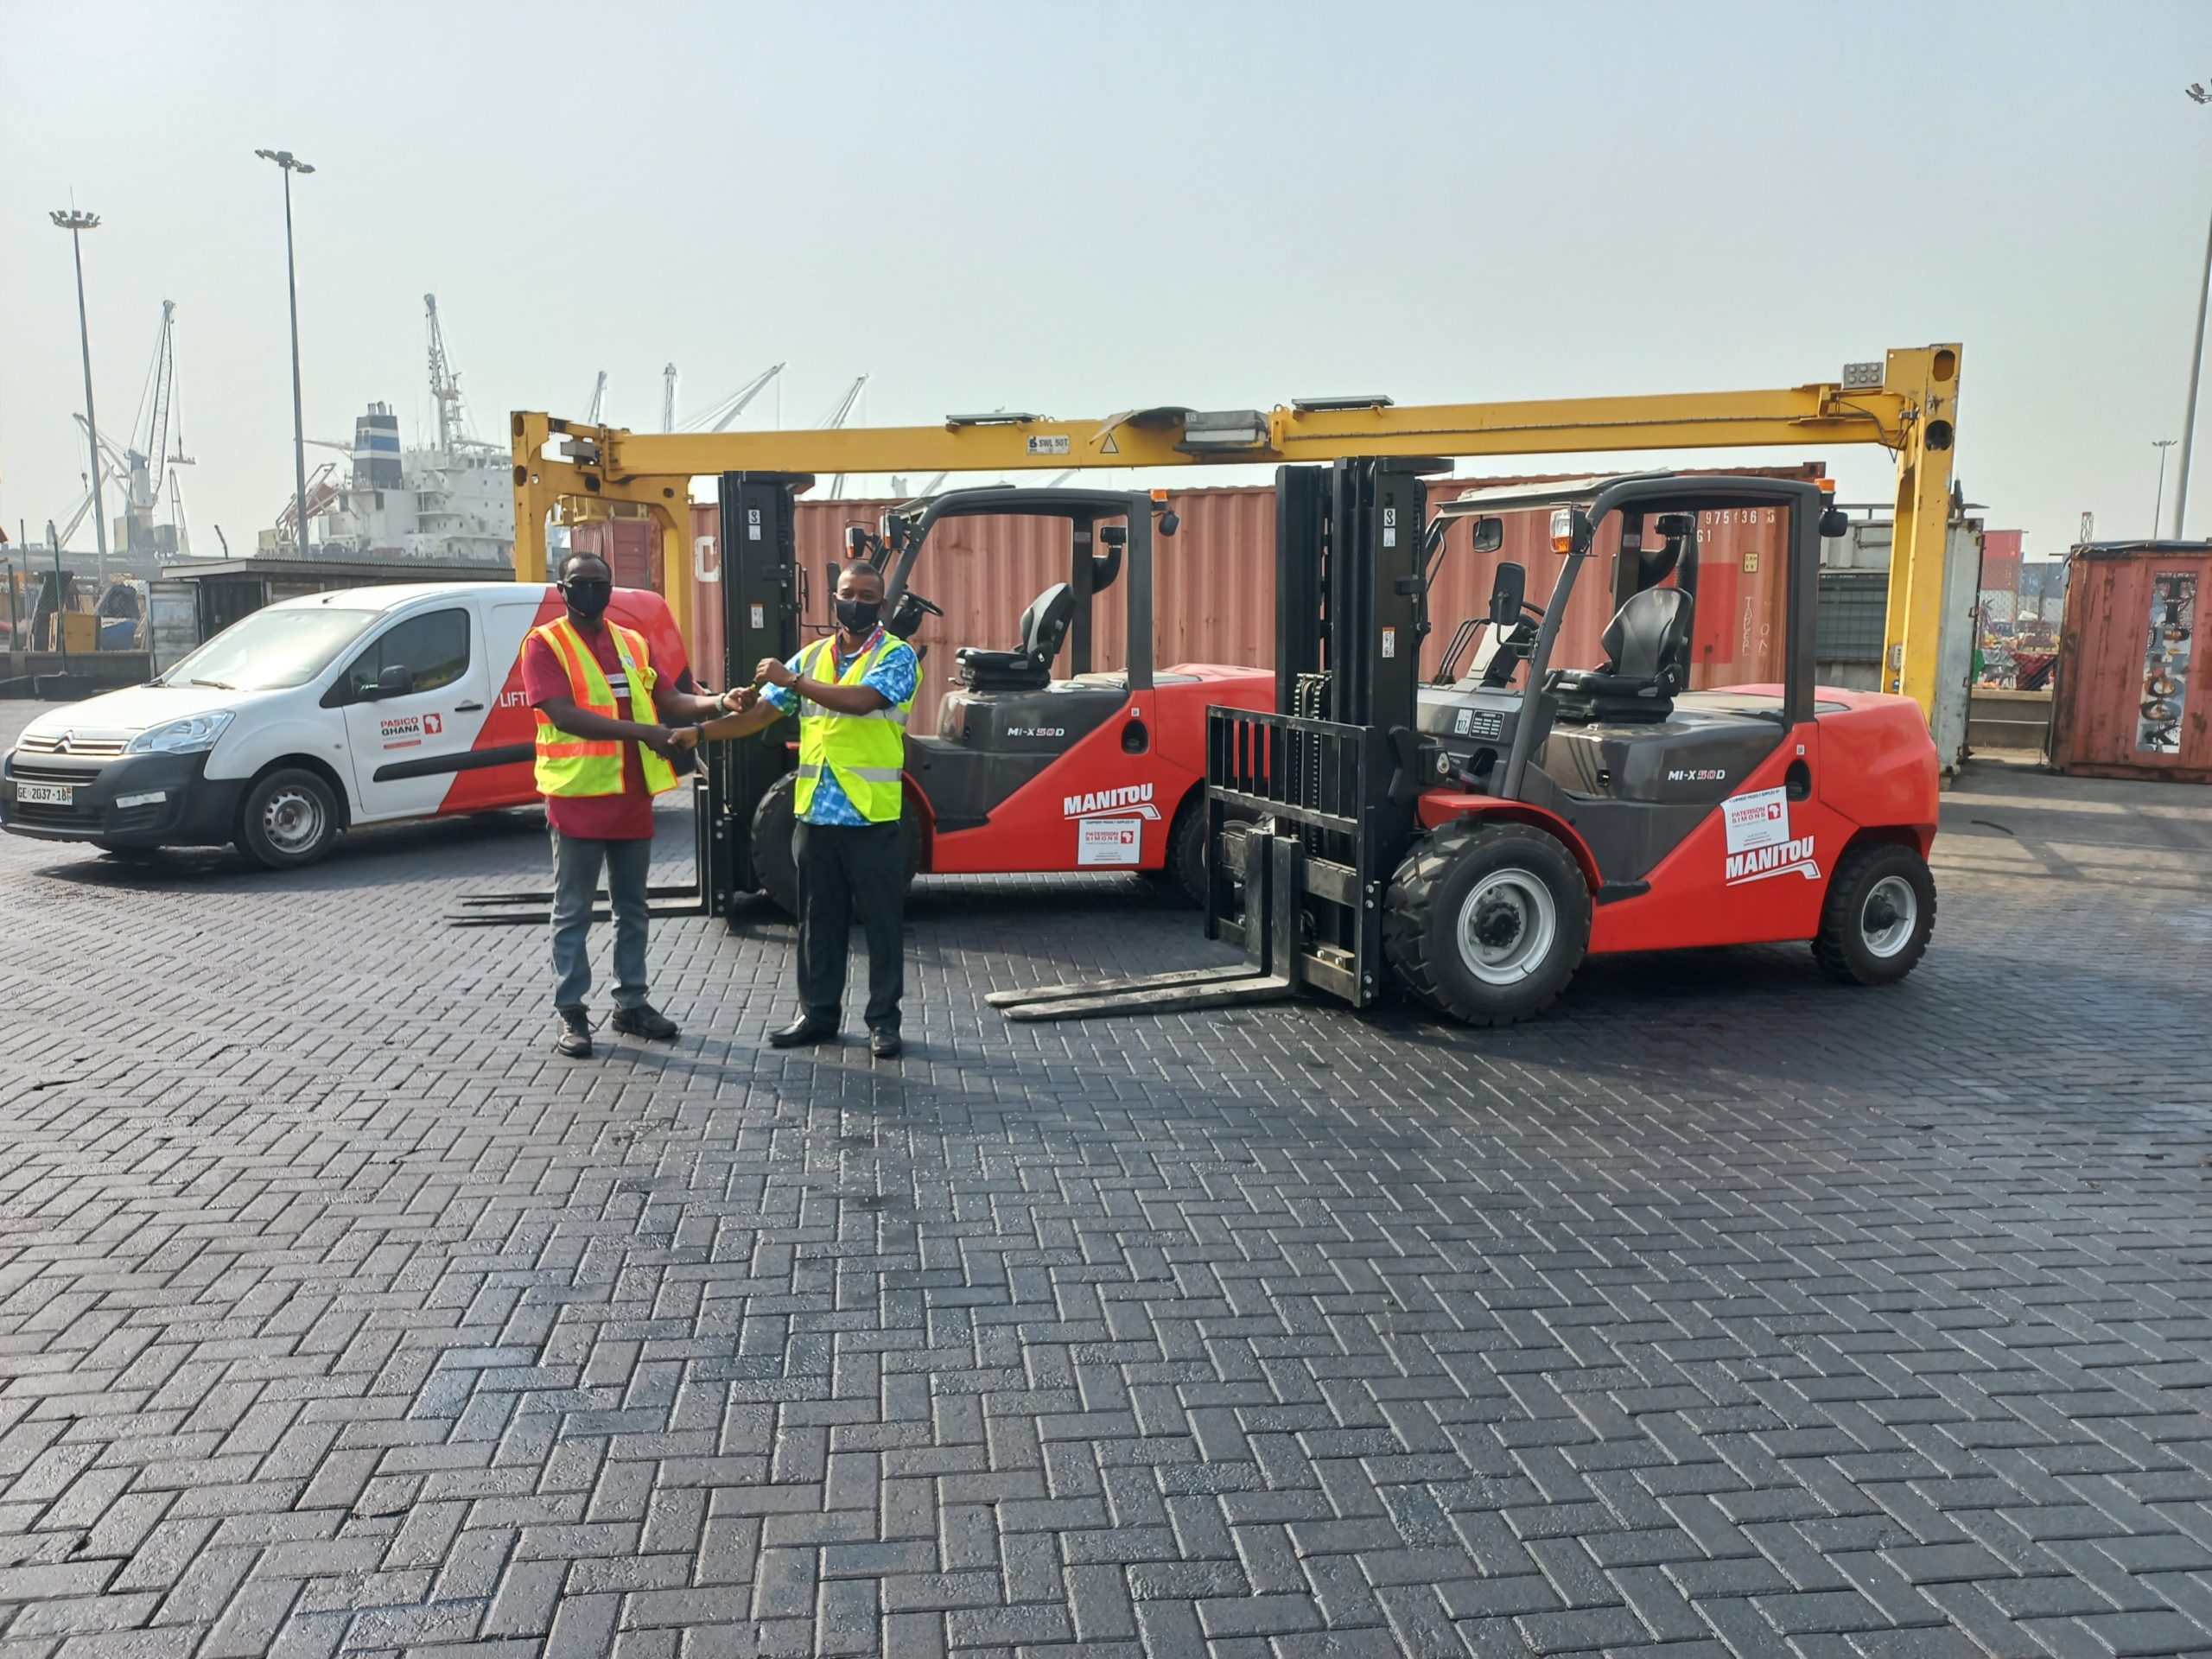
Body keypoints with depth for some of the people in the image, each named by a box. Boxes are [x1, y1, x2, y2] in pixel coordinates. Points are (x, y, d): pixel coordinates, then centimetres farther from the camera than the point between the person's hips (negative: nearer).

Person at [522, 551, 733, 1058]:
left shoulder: (633, 644, 13)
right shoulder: (544, 644, -6)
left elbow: (670, 699, 9)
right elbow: (564, 714, -18)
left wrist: (717, 703, -12)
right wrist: (643, 732, -26)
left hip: (633, 795, 6)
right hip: (577, 796, -6)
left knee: (632, 907, 13)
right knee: (573, 910, 2)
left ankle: (631, 1002, 23)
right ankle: (569, 1012, 10)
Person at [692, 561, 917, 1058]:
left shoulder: (897, 655, -2)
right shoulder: (812, 657, 14)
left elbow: (861, 700, -20)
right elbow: (762, 713, 9)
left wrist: (793, 681, -18)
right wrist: (702, 731, -5)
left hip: (874, 816, -5)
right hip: (815, 813, 5)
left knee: (882, 921, 3)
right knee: (818, 922, 12)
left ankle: (883, 1019, 14)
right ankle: (817, 1013, 24)